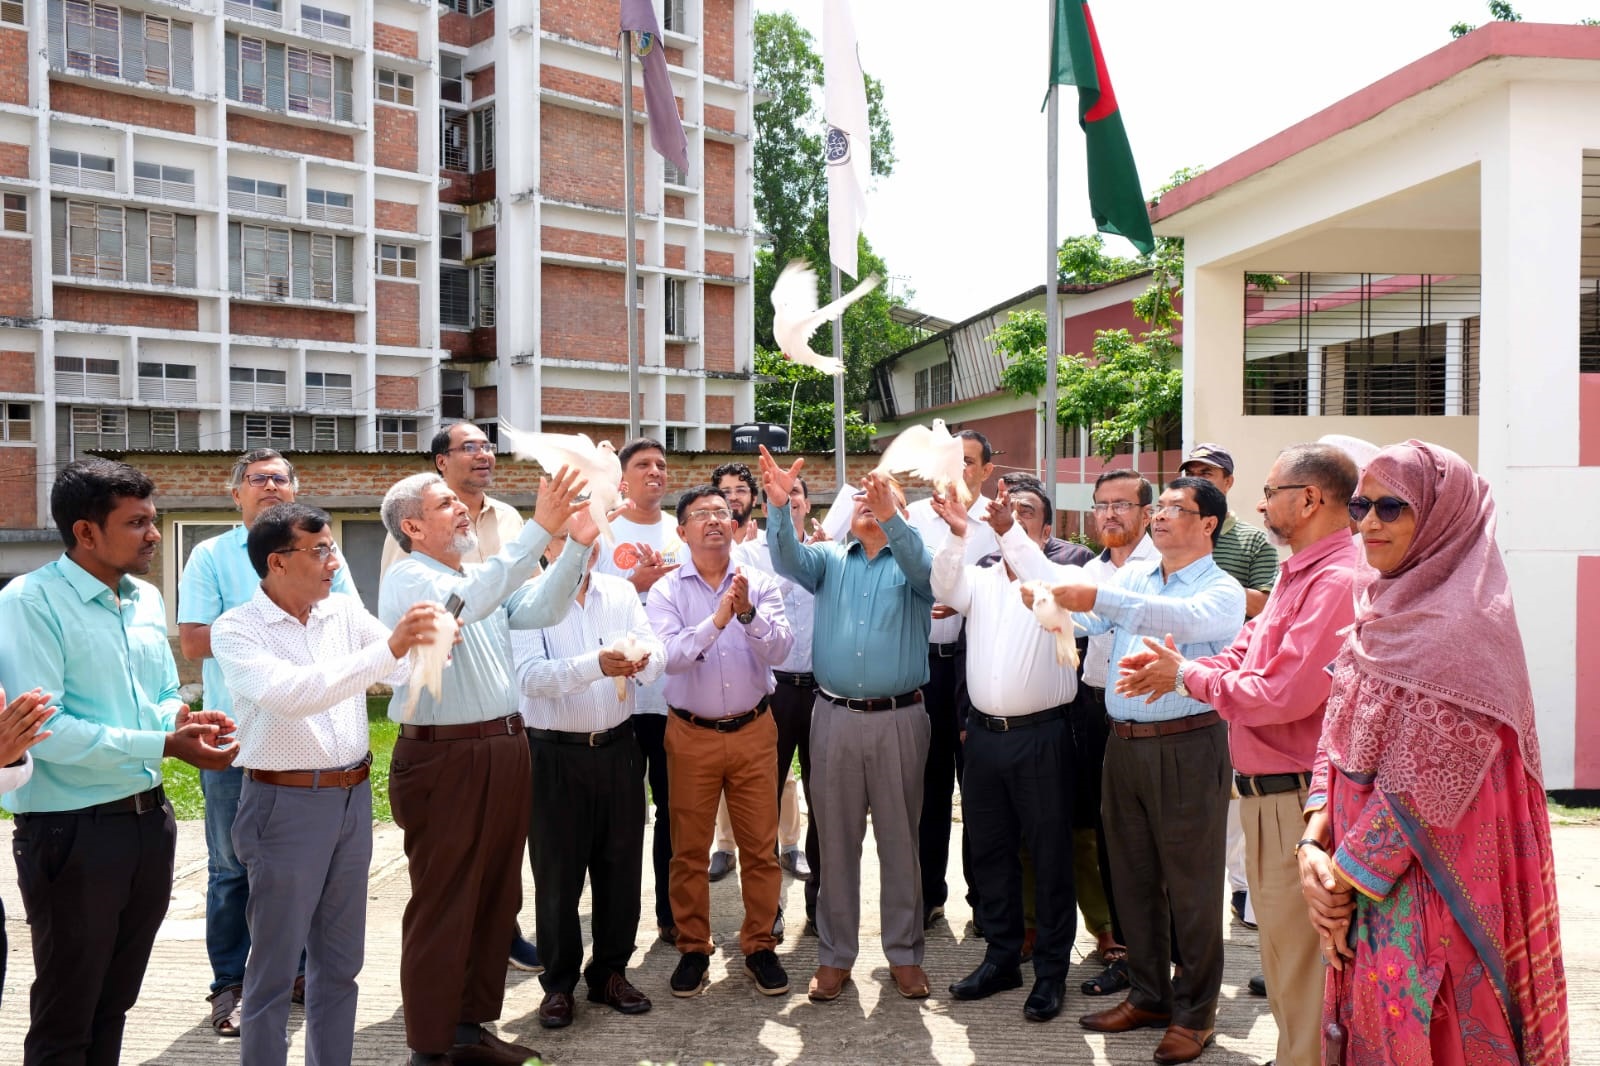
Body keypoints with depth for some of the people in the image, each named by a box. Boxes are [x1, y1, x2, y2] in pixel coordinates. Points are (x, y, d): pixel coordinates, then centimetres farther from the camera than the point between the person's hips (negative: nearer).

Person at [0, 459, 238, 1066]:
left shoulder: (147, 600, 8)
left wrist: (183, 719, -6)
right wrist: (163, 744, -23)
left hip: (149, 817, 7)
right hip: (70, 831, -7)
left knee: (115, 1003, 20)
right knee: (65, 1017, 9)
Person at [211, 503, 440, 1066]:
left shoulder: (344, 611, 5)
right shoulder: (236, 629, -10)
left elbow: (407, 670, 3)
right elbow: (290, 693, -26)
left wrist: (433, 642, -19)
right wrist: (387, 650, -33)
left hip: (353, 798, 5)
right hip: (286, 804, -5)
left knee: (340, 961, 16)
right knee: (275, 966, 6)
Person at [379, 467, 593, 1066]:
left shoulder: (485, 578, 17)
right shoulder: (408, 579, -9)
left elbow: (540, 610, 5)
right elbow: (464, 603, -29)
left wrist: (578, 545, -6)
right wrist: (540, 528, -32)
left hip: (504, 751, 8)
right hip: (444, 758, -8)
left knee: (496, 897, 15)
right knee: (443, 905, 1)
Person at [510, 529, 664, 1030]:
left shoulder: (622, 592, 5)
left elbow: (656, 652, -5)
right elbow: (530, 676, -20)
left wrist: (641, 662, -29)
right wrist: (596, 664, -35)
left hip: (618, 749, 4)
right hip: (556, 755, -3)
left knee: (620, 866, 12)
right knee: (557, 874, 6)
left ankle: (610, 972, 29)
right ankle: (559, 983, 23)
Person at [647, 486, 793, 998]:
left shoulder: (761, 583, -1)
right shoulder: (666, 591, -4)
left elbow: (779, 650, -12)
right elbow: (667, 657, -18)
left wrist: (748, 612, -28)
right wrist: (716, 621, -30)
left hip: (753, 731, 1)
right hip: (692, 735, 0)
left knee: (761, 848, 7)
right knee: (689, 850, 9)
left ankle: (760, 946, 24)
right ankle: (693, 948, 25)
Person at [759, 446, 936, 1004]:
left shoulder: (912, 564, 6)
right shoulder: (829, 559, 11)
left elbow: (924, 566, -17)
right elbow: (788, 559, -8)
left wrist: (890, 517, -34)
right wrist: (778, 504, -26)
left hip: (899, 720, -1)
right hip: (834, 718, 1)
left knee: (900, 839, 7)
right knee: (836, 840, 8)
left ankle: (904, 953, 20)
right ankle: (834, 954, 20)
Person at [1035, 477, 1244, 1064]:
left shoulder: (1223, 591, -4)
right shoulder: (1131, 578, 13)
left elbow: (1180, 619, -26)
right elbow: (1076, 613, 5)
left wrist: (1099, 598, -36)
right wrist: (1011, 542, -4)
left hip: (1187, 747, -5)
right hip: (1125, 745, 6)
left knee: (1191, 884, 4)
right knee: (1133, 877, 14)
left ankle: (1193, 1014, 17)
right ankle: (1148, 996, 29)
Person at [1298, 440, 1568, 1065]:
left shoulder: (1463, 626, -18)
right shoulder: (1380, 613, 7)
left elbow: (1420, 788, -20)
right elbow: (1334, 741, 7)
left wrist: (1346, 881, -13)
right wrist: (1313, 843, -6)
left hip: (1426, 881, -7)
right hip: (1364, 883, 7)